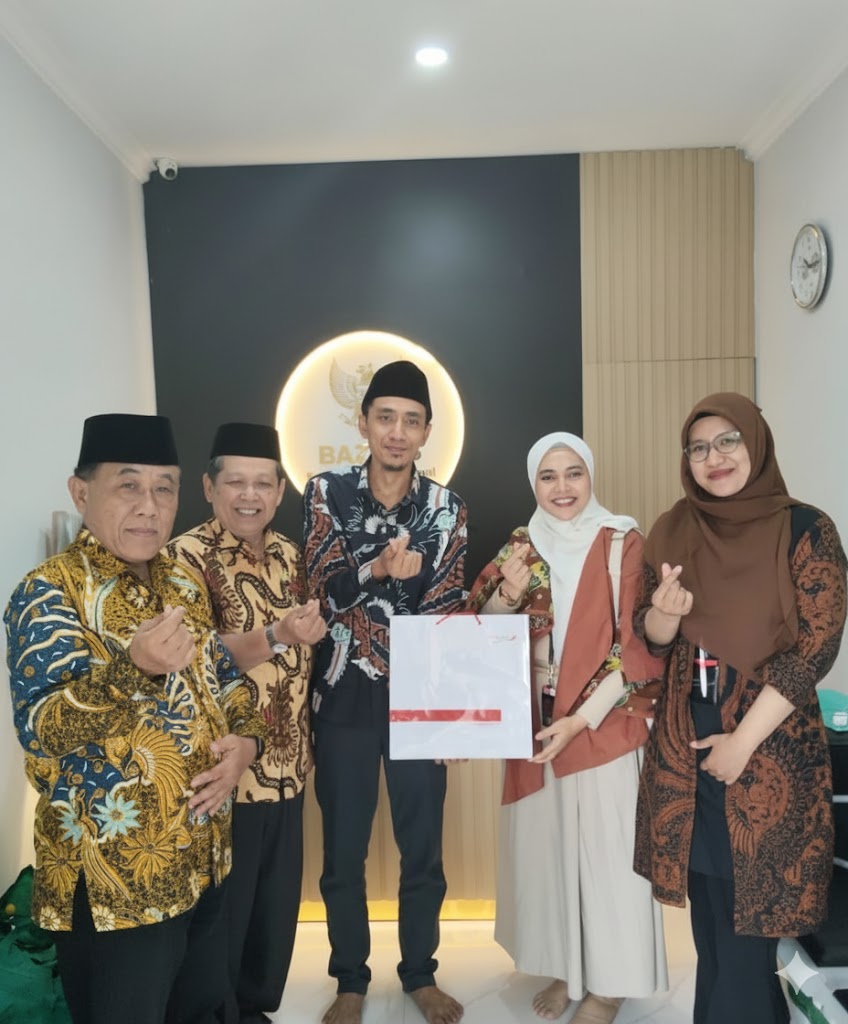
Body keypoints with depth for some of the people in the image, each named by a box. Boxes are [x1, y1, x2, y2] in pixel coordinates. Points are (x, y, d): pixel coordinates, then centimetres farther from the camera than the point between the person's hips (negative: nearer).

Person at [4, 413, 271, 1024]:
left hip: (202, 858, 7)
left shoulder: (183, 582, 6)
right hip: (114, 879, -6)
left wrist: (244, 738, -6)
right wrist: (132, 668, -40)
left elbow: (223, 674, 14)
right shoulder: (50, 591, -15)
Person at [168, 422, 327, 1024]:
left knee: (279, 902, 20)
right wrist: (276, 636, -34)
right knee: (224, 907, 9)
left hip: (287, 763, 7)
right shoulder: (187, 556, -13)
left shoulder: (288, 553, 7)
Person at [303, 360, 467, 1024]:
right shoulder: (326, 493, -3)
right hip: (345, 695, 0)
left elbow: (446, 611, -3)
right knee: (343, 851, 11)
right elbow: (321, 588, -10)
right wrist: (378, 569, -28)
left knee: (423, 848, 12)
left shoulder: (448, 509, -1)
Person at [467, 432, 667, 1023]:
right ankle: (565, 968, 33)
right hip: (536, 726, 4)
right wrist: (507, 594, -16)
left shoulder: (623, 543, -7)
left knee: (606, 849, 6)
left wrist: (581, 719, -18)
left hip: (605, 725, -3)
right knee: (546, 844, 13)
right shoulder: (521, 548, 5)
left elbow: (635, 645, -11)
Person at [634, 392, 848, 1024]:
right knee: (709, 913, 15)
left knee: (745, 918, 5)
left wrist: (743, 740, -14)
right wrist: (666, 611, -18)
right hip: (685, 744, 4)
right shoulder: (673, 532, 4)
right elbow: (654, 637, 7)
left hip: (770, 751, -4)